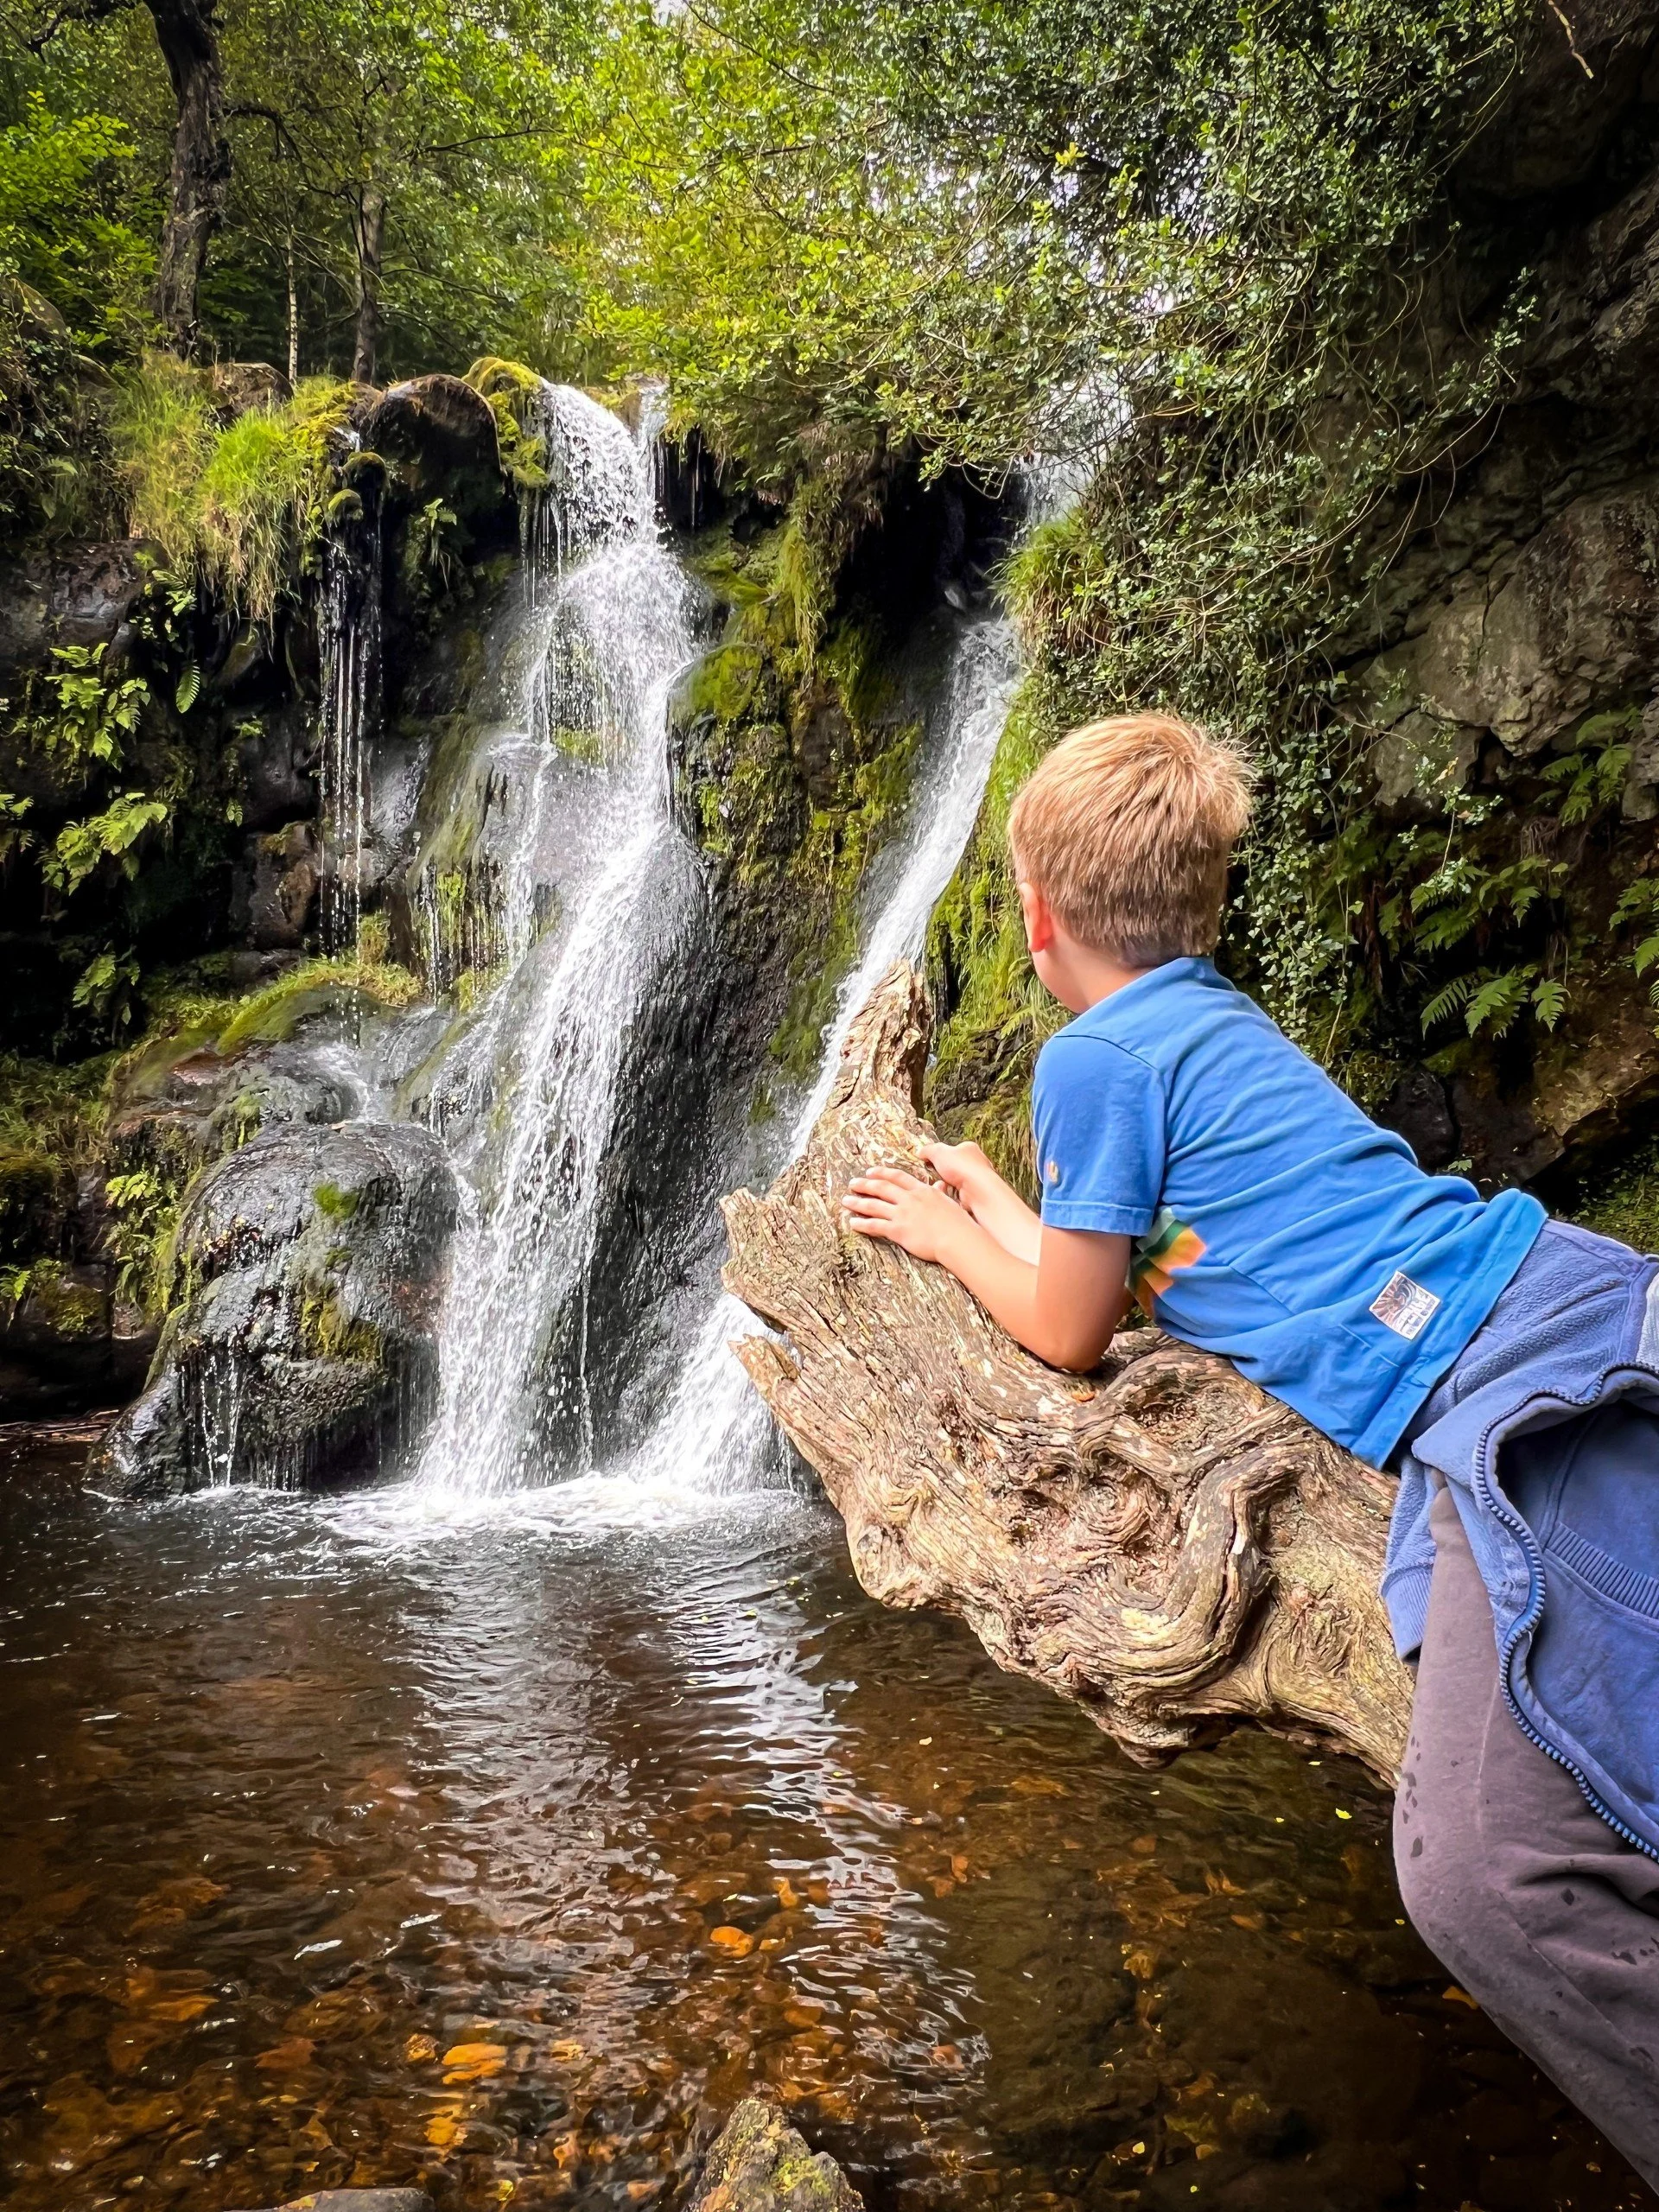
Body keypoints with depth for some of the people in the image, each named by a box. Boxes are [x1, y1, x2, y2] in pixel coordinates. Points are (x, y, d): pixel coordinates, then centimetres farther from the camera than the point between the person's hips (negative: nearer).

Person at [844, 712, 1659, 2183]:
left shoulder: (1097, 1058, -4)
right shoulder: (1216, 1020, 23)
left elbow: (1068, 1334, 7)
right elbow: (1123, 1277, 32)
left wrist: (942, 1233, 24)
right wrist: (986, 1197, 47)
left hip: (1517, 1383, -10)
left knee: (1477, 1873, -19)